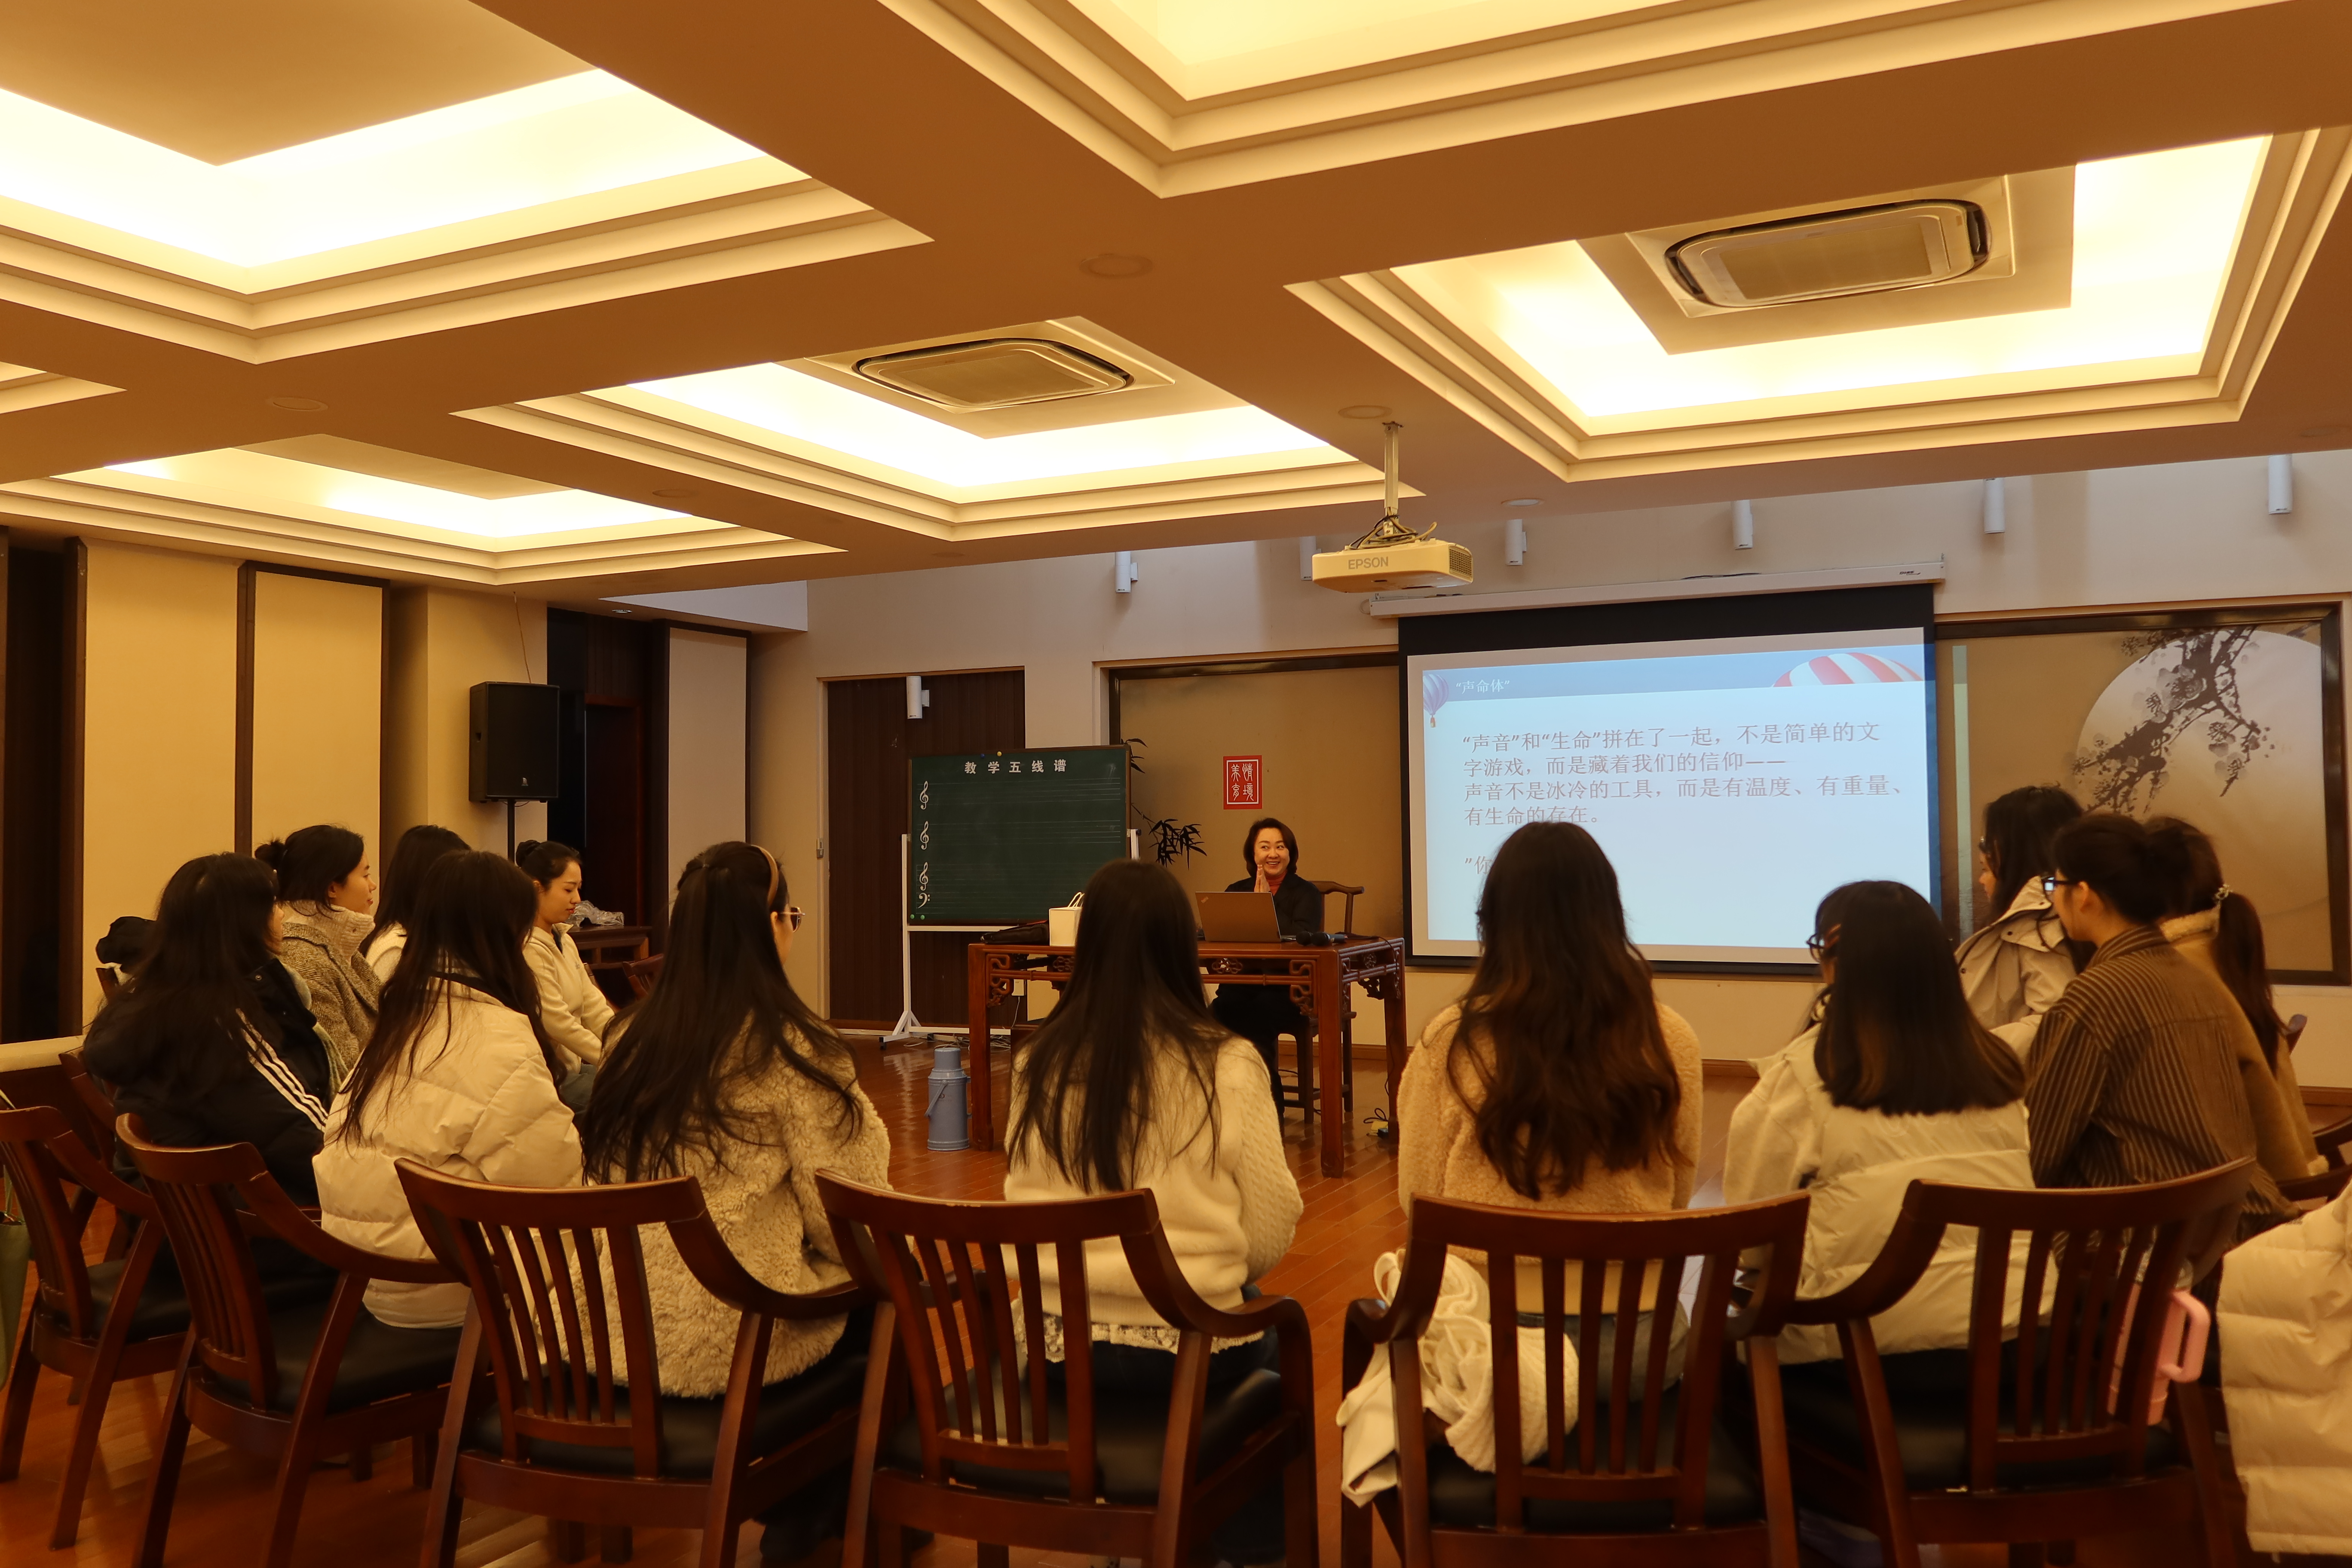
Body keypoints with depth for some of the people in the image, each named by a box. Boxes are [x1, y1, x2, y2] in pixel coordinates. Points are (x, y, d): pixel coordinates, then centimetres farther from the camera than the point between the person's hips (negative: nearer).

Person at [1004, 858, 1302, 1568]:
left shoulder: (1038, 1065, -6)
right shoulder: (1226, 1066, -15)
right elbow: (1268, 1238, -9)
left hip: (1060, 1346, 3)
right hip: (1187, 1344, -3)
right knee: (1273, 1347, 30)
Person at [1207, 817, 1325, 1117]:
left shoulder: (1306, 893, 7)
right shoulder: (1236, 891, 18)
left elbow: (1301, 937, -11)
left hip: (1290, 992, -3)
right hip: (1241, 987, 3)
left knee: (1254, 1016, -34)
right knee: (1218, 1014, -30)